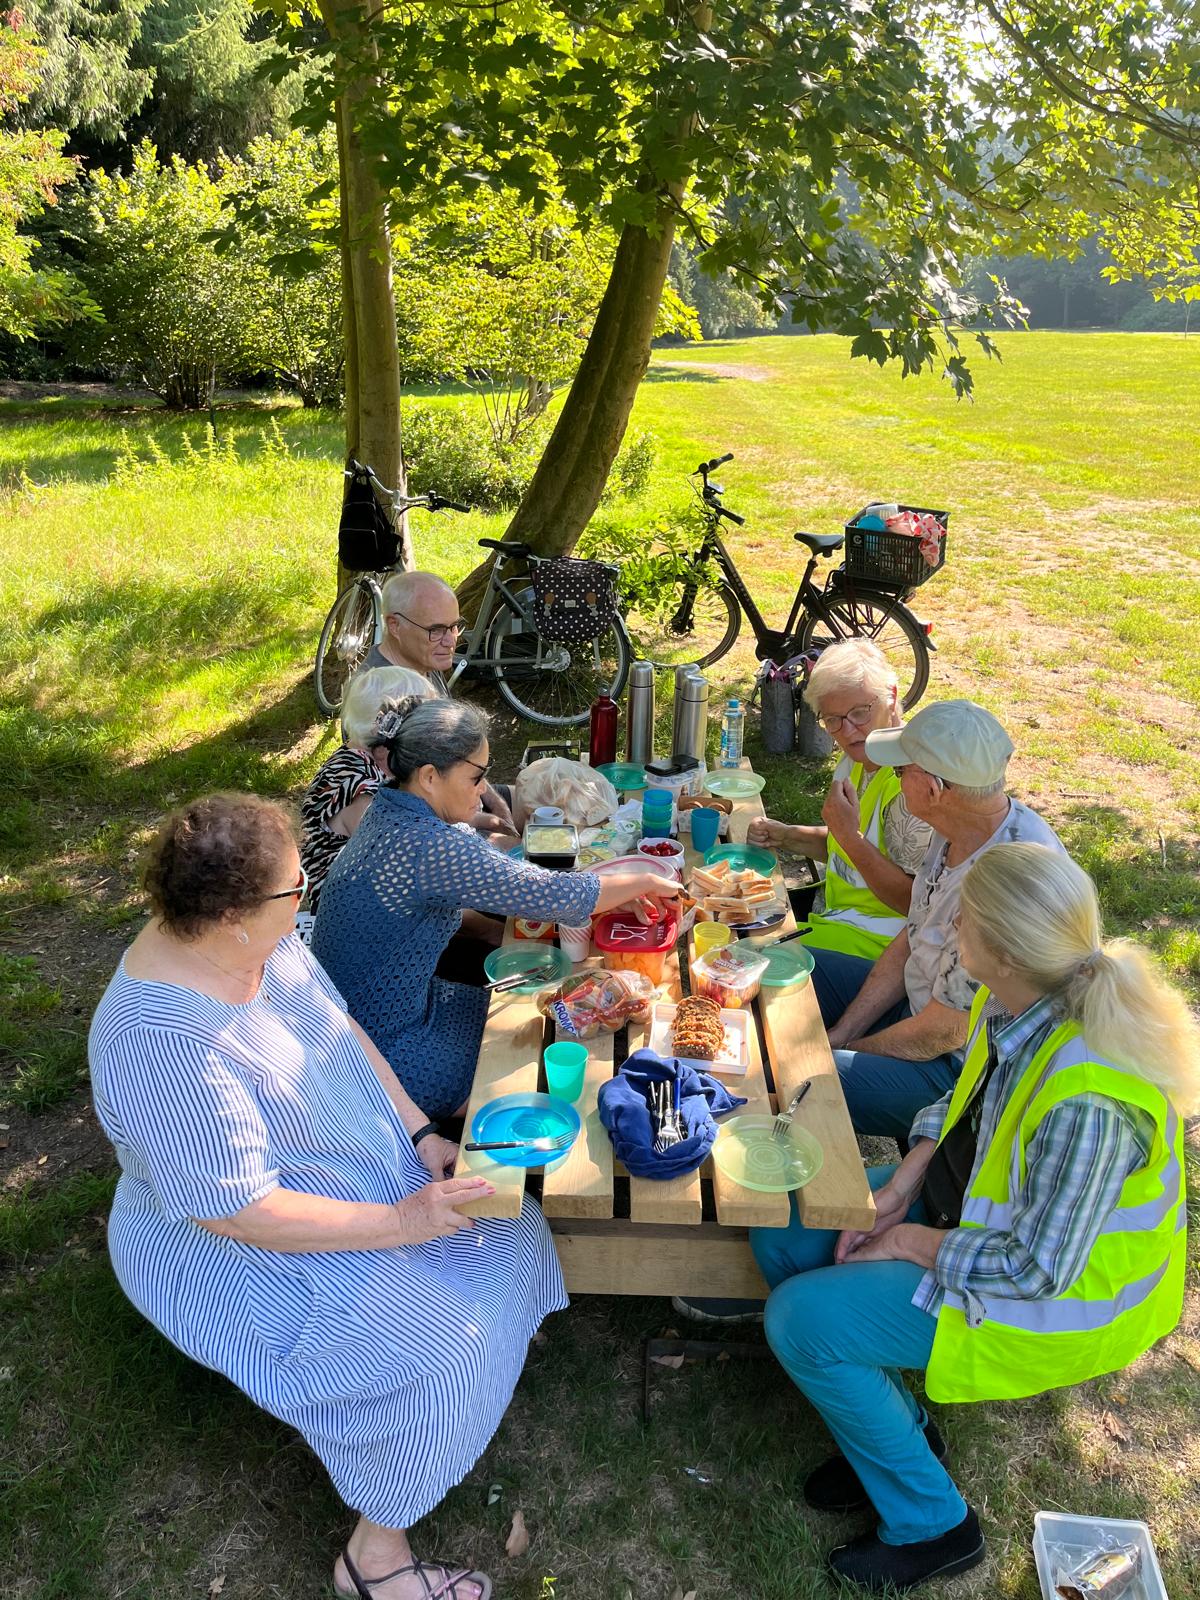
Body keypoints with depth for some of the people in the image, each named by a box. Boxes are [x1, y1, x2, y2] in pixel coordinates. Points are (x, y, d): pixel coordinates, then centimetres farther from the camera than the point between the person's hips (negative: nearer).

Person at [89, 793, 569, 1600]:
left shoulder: (260, 938, -12)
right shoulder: (162, 1042, -36)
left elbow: (342, 1027, 2)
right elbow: (238, 1210, -30)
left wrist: (423, 1133, -5)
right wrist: (400, 1223, -26)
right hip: (238, 1249, -8)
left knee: (504, 1232, 4)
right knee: (438, 1353, -17)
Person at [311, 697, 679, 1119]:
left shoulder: (394, 809, -2)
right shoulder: (426, 846, -31)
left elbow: (491, 869, 9)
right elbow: (553, 895, -27)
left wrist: (619, 881, 1)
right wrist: (644, 882, -9)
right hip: (383, 1052, -8)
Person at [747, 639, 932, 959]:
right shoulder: (859, 756, 5)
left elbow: (915, 901, -27)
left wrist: (848, 835, -31)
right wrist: (785, 836, 3)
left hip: (877, 933, -9)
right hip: (839, 904, 9)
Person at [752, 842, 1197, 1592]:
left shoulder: (1087, 1104, -38)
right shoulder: (1019, 1002, -13)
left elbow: (1037, 1267, -28)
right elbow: (965, 1101, 5)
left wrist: (909, 1242, -16)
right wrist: (900, 1185, -5)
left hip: (1060, 1292, -8)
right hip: (971, 1194, 8)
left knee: (803, 1320, -15)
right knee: (783, 1235, 4)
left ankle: (932, 1524, 9)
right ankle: (896, 1431, 22)